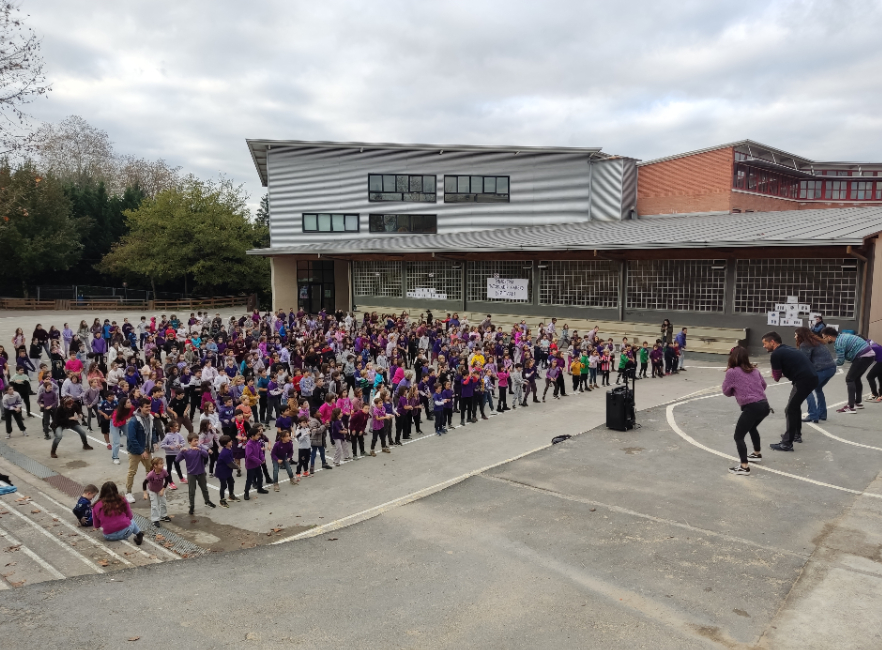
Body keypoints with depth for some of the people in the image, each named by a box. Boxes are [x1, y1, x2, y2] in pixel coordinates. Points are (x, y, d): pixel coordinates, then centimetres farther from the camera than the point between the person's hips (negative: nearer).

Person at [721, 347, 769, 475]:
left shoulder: (731, 372, -4)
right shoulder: (754, 370, 13)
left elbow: (726, 392, 3)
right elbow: (763, 385, 27)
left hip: (751, 407, -7)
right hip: (764, 405, 8)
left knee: (739, 436, 0)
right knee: (752, 427, 34)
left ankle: (744, 467, -7)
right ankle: (757, 454, 50)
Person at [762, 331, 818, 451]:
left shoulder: (776, 354, -7)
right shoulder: (787, 349, 20)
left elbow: (776, 377, 0)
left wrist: (777, 374, 20)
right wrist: (783, 373, 14)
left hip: (804, 380, -9)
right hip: (812, 378, 9)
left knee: (790, 410, -2)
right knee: (795, 406, 25)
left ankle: (787, 444, -1)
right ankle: (797, 434, 38)